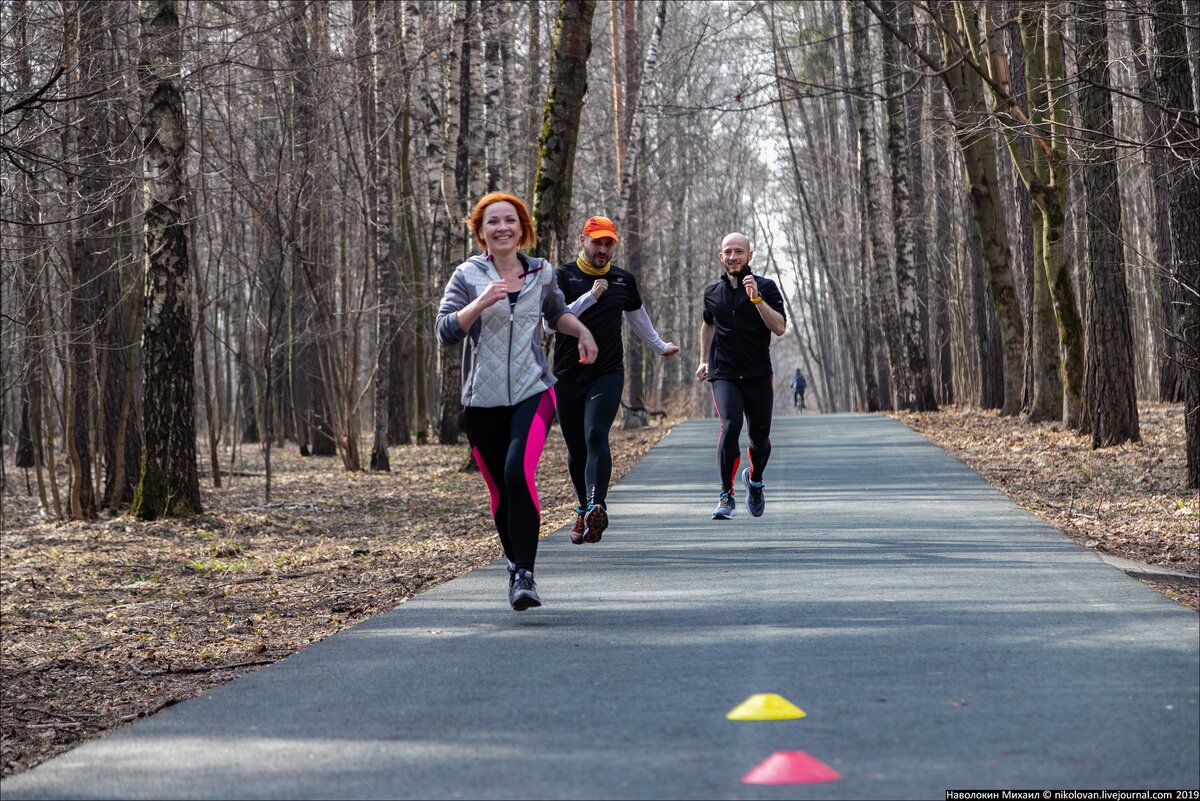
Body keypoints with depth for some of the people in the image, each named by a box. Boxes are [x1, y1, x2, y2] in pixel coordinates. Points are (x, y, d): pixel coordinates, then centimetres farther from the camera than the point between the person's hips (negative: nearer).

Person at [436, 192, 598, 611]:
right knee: (499, 489, 6)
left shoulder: (542, 273, 10)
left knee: (518, 472, -23)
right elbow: (446, 331, -11)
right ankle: (516, 564, 29)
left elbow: (557, 312, 31)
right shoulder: (468, 276, 1)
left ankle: (524, 574, -23)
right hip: (483, 400, 0)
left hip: (533, 392, 0)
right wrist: (483, 301, -22)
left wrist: (581, 330, 13)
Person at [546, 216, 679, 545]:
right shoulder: (563, 277, -1)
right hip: (568, 376, 0)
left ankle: (597, 508, -33)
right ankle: (584, 509, 26)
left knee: (596, 437, -20)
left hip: (608, 373, 0)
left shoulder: (623, 280, 9)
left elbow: (638, 317, 28)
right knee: (576, 448, 7)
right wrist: (590, 296, -22)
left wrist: (661, 347, 42)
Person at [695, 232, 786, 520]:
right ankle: (726, 496, -14)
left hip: (758, 375, 0)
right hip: (723, 374, 0)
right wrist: (704, 360, 25)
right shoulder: (712, 292, 8)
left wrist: (756, 298, -22)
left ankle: (754, 480, 40)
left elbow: (779, 328, -13)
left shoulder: (766, 287, -2)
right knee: (730, 425, -22)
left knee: (760, 436, 7)